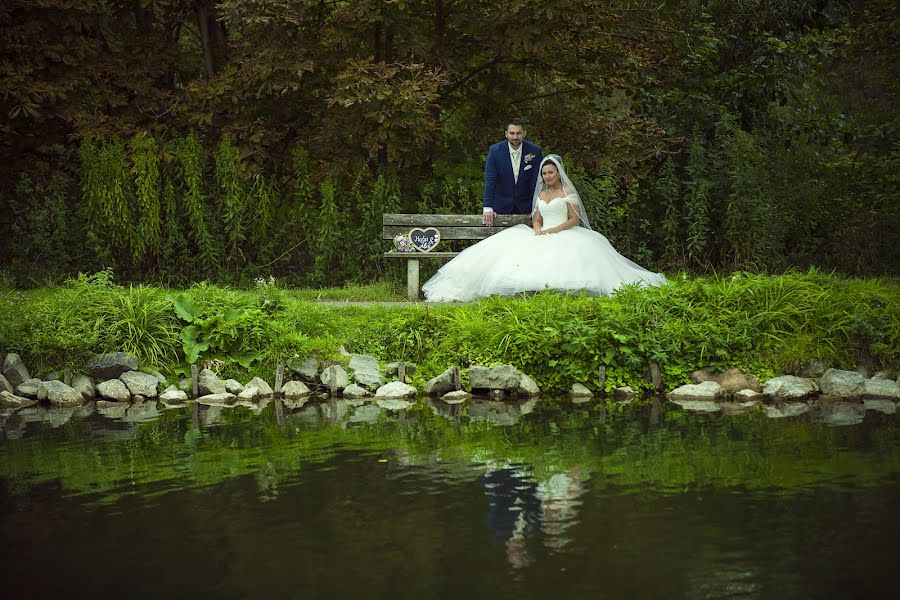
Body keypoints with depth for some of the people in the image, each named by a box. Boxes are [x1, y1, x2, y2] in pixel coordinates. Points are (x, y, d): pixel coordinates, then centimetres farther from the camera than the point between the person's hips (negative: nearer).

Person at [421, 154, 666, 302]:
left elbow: (574, 220, -3)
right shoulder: (541, 195, 23)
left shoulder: (568, 192, 5)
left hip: (564, 237, -5)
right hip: (543, 238, 5)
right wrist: (537, 229, -7)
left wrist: (552, 230, -13)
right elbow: (537, 220, 18)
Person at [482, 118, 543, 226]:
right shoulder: (495, 150, -12)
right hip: (502, 205, -1)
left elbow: (536, 181, -8)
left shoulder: (534, 151, -10)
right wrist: (488, 209, -19)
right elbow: (490, 181, -13)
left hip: (525, 205, 1)